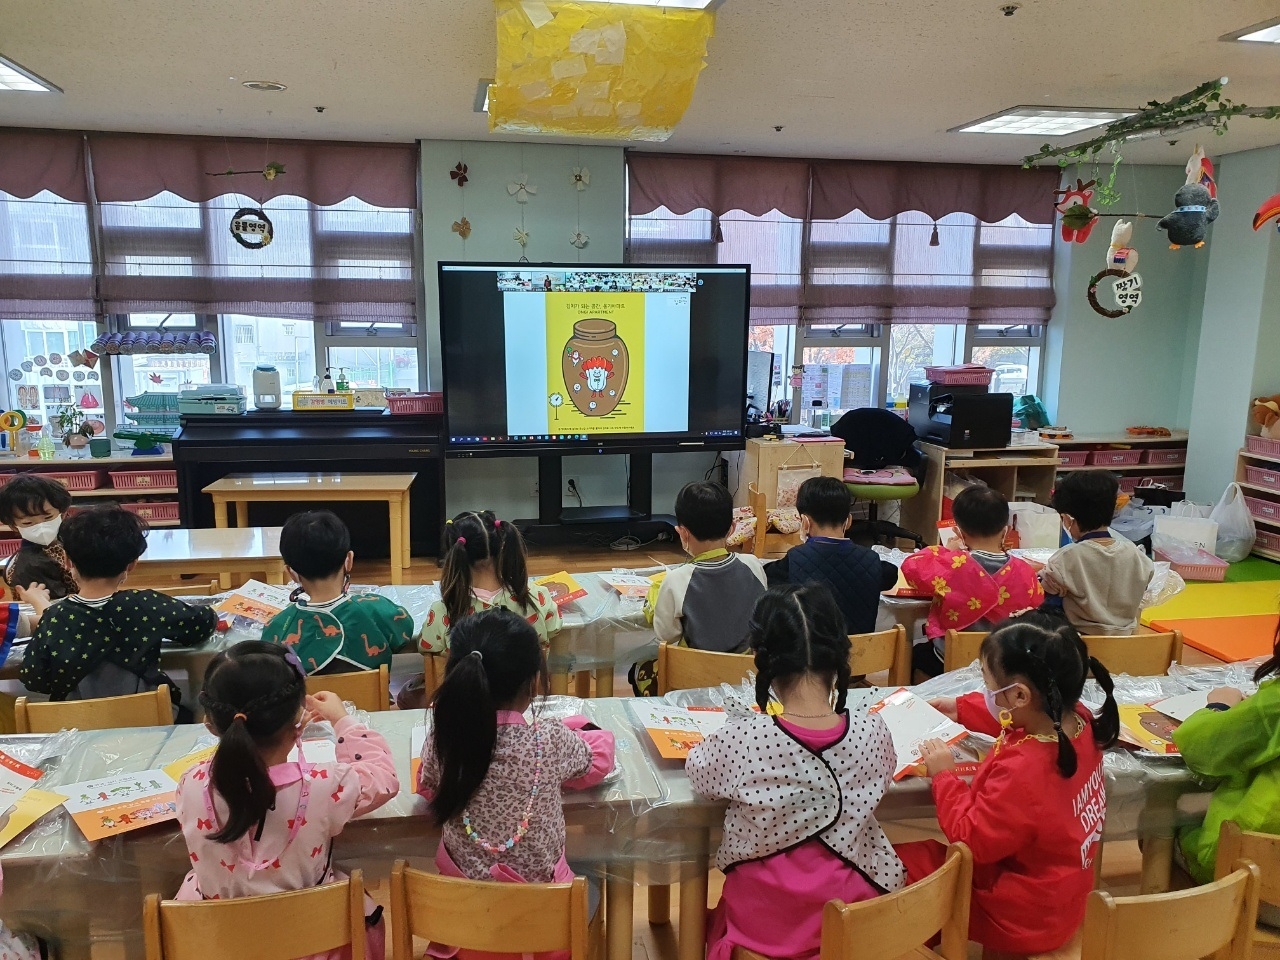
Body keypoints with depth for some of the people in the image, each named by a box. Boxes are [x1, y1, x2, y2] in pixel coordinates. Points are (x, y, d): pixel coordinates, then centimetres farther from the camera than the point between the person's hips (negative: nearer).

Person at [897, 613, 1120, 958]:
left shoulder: (1022, 772, -38)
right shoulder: (1078, 720, -13)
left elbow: (971, 840, -23)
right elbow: (1015, 717, 12)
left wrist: (944, 775, -13)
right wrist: (962, 709, 13)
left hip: (1024, 918, -8)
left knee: (898, 863, 1)